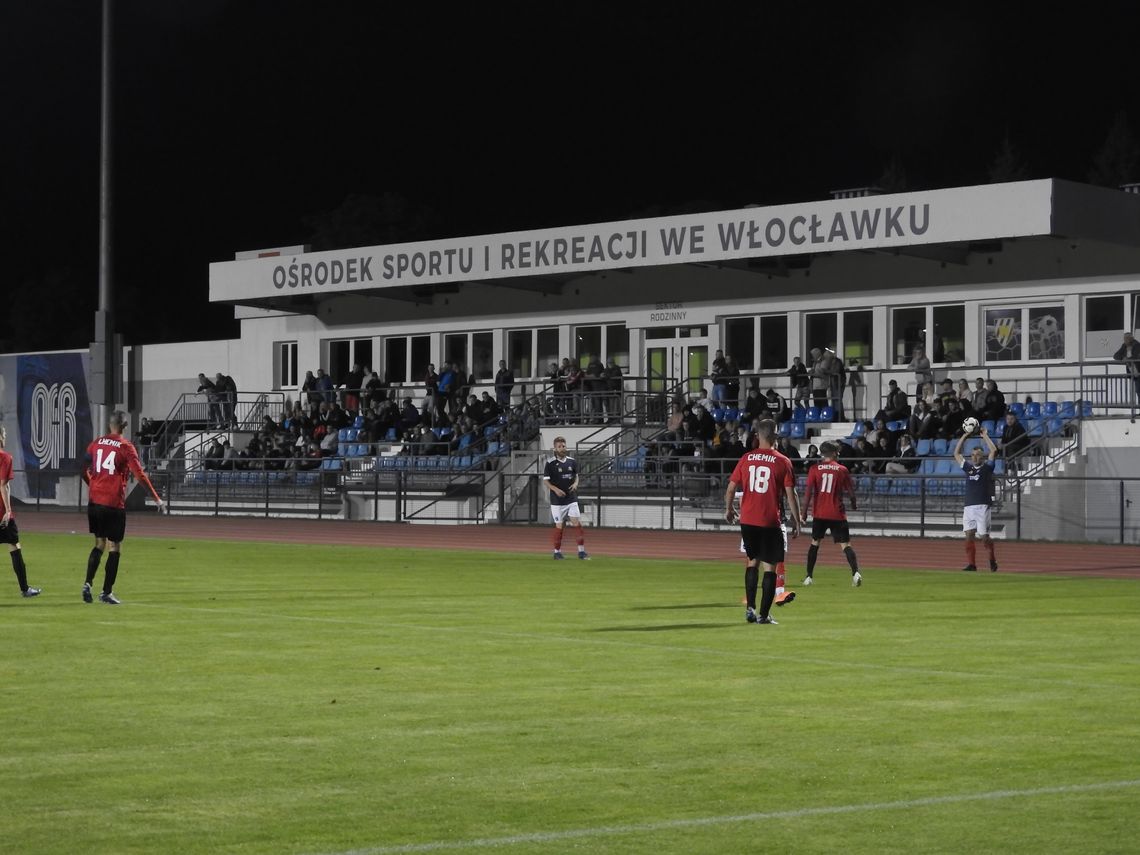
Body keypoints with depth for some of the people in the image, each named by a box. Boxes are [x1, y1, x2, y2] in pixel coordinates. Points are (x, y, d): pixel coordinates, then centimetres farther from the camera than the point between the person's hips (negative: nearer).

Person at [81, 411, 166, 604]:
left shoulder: (96, 443, 7)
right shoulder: (125, 447, -7)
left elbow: (85, 471, 12)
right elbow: (139, 475, -11)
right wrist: (157, 498, -6)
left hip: (94, 501, 5)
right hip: (114, 503, -5)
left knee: (99, 545, 16)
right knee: (114, 548, 3)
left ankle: (88, 584, 1)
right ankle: (107, 593, 1)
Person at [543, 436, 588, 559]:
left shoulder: (572, 461, 6)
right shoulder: (550, 463, -6)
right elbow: (545, 480, -4)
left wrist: (575, 484, -4)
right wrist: (556, 489, -19)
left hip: (571, 499, 3)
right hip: (557, 500, -3)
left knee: (577, 523, -6)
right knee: (559, 526, 2)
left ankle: (581, 551, -1)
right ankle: (557, 551, 15)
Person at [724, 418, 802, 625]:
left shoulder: (746, 459, 3)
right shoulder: (782, 462, -5)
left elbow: (731, 488, 5)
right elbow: (790, 494, -7)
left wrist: (729, 509, 21)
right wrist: (796, 520, 2)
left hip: (747, 520, 3)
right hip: (770, 522, -3)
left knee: (752, 561, 20)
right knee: (769, 567, 3)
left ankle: (750, 608, 14)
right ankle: (764, 614, 1)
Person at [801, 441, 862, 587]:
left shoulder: (815, 469, 1)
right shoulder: (842, 470, 1)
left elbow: (808, 492, -6)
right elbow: (851, 493, 2)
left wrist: (805, 512, -1)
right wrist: (853, 504, 24)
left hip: (820, 514, 1)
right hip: (837, 514, -1)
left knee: (815, 543, 16)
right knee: (845, 545, -2)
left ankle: (809, 577, 15)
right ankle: (855, 573, -22)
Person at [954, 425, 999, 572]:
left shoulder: (986, 467, 5)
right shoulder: (968, 467, 16)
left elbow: (993, 450, -5)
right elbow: (956, 453, 20)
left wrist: (985, 436, 2)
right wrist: (964, 437, 15)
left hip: (982, 506, -4)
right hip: (968, 506, 4)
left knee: (984, 537, -5)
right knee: (969, 535, -3)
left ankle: (992, 559, 17)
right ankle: (971, 564, -1)